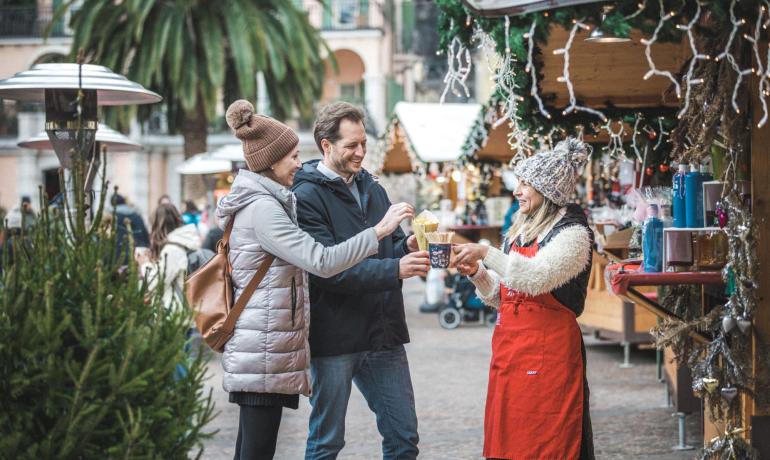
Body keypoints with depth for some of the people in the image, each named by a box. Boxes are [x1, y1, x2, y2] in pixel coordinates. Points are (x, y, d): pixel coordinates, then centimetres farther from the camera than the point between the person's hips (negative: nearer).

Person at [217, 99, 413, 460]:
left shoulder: (258, 203, 17)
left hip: (256, 353, 10)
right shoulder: (262, 208, -15)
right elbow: (321, 261, -21)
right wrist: (379, 231, -17)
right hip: (263, 352, -10)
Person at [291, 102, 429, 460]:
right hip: (335, 338, -6)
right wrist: (395, 269, -28)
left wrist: (407, 247, -6)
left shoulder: (372, 189, 14)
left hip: (383, 334, 6)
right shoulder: (308, 197, -10)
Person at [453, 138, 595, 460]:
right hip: (509, 344, 8)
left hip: (548, 348, -8)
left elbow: (536, 276, -23)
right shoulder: (520, 230, 17)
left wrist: (487, 254, -26)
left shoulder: (572, 233, -7)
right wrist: (477, 273, 3)